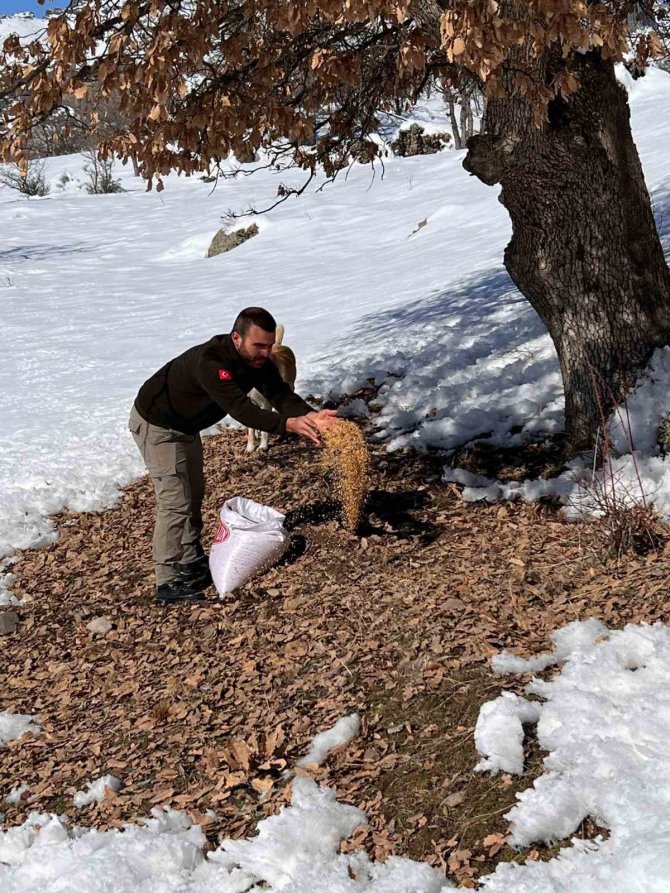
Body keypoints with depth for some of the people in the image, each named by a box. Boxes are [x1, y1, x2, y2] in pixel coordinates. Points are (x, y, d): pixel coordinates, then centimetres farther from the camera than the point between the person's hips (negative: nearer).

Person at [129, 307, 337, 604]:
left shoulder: (257, 361, -14)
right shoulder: (209, 362, -39)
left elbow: (282, 395, -25)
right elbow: (240, 408, -49)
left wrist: (311, 415, -45)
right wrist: (288, 424, -60)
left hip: (187, 427, 9)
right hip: (157, 425, -9)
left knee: (194, 493, 17)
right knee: (175, 501, -11)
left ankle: (191, 561, 32)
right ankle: (167, 583, -5)